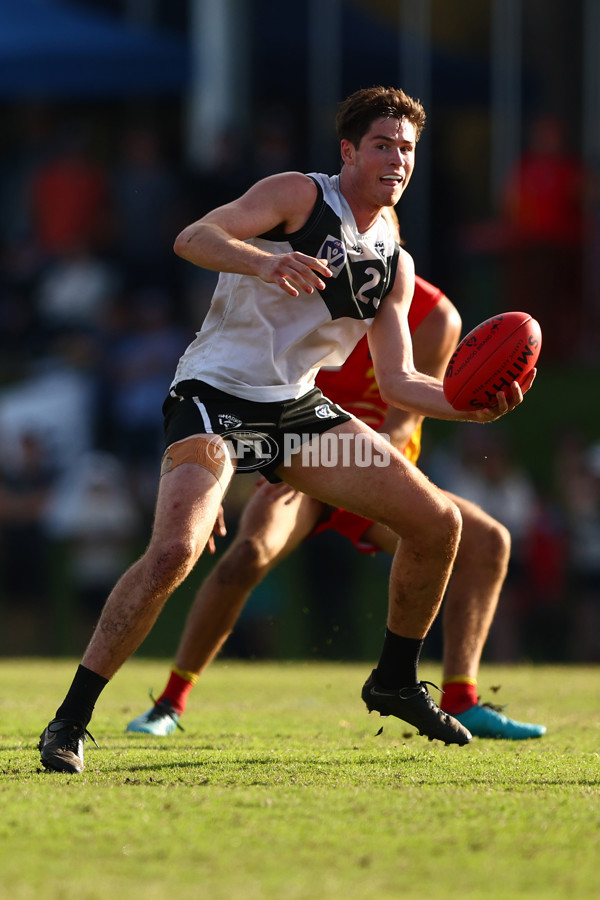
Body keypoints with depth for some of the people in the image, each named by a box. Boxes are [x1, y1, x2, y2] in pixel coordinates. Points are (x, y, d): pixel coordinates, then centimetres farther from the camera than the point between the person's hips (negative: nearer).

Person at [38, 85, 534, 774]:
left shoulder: (393, 264, 11)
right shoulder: (298, 195, -8)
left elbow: (397, 382, 11)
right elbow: (192, 238, -20)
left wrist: (473, 406, -6)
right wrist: (263, 259, -40)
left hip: (296, 407, 7)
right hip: (214, 398, -7)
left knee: (438, 522, 3)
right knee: (174, 550, -30)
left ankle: (395, 682, 24)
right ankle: (69, 722, -19)